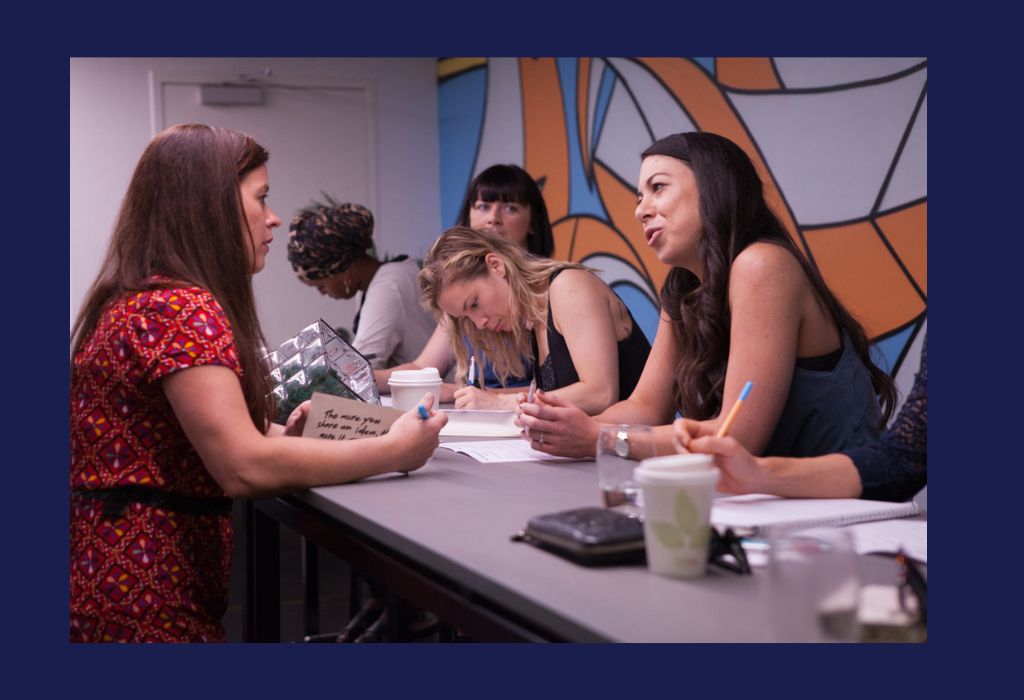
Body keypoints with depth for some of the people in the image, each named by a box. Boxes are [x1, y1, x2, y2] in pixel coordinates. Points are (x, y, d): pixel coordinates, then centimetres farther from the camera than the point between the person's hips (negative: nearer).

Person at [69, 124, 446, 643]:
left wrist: (281, 437, 4)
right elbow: (245, 468, -26)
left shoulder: (141, 300, 14)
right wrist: (392, 451, -18)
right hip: (145, 603, -10)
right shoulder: (180, 308, -18)